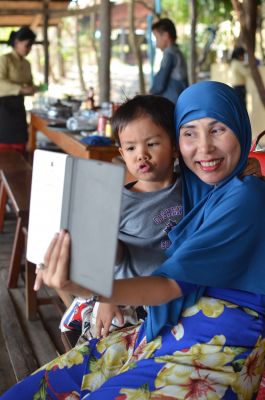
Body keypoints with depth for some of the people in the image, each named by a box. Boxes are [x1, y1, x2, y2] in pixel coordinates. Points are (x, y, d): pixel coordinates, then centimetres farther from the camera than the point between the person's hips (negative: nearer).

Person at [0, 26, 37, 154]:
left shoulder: (26, 64, 13)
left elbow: (30, 84, 21)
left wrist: (32, 89, -3)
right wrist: (21, 89, -31)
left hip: (19, 106, 7)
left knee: (20, 147, 5)